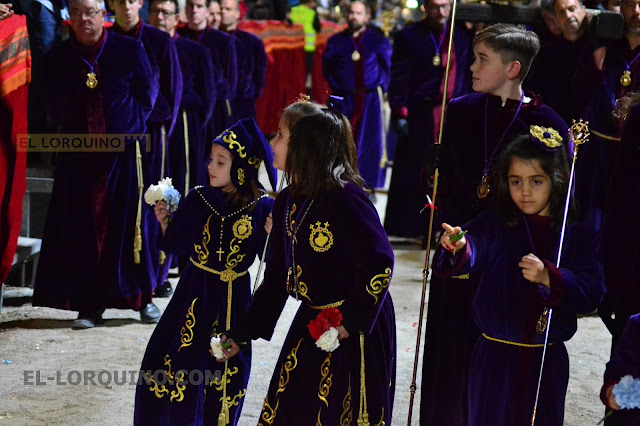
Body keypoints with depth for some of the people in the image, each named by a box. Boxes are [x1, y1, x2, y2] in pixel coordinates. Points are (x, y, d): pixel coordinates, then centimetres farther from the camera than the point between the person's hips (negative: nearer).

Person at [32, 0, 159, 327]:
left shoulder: (129, 50, -1)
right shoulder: (58, 58, 4)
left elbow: (148, 93, 5)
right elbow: (52, 107, 12)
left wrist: (131, 123, -1)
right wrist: (69, 128, 2)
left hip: (123, 152, -1)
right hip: (78, 156, 1)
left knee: (128, 223, 3)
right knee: (82, 228, 0)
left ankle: (142, 298, 15)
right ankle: (90, 304, 7)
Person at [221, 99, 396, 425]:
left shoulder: (345, 197, -20)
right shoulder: (288, 203, 5)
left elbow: (380, 263, -23)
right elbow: (276, 278, 11)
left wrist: (351, 322, -22)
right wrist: (240, 334, 12)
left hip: (356, 329, -8)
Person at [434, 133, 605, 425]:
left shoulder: (578, 234, -2)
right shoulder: (494, 225, -4)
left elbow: (592, 293, -11)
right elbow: (473, 251, -24)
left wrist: (549, 279, -26)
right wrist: (458, 249, -47)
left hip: (548, 360, 1)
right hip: (495, 357, 0)